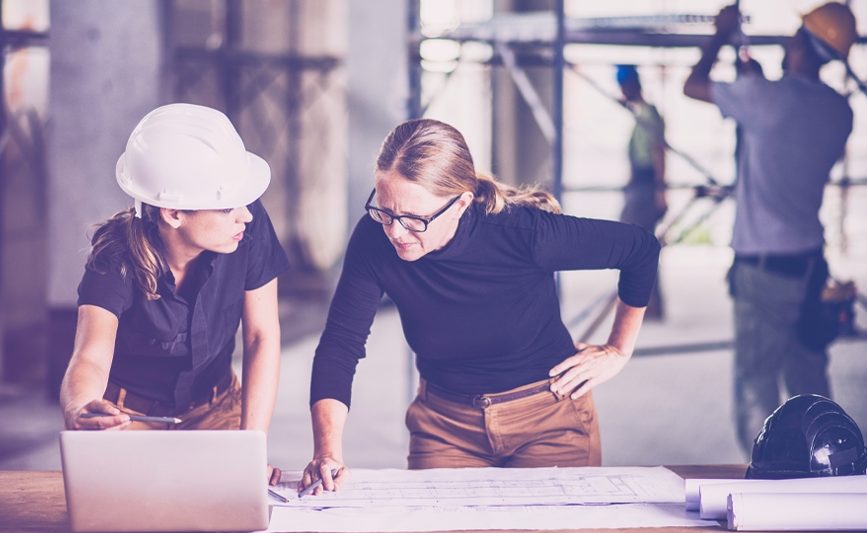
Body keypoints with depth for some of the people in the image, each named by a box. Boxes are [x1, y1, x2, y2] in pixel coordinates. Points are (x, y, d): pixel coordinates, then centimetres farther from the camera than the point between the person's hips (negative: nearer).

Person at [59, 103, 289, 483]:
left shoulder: (249, 227, -20)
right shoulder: (117, 260, -26)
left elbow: (262, 337, -13)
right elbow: (90, 358, -38)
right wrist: (80, 410, -63)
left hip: (215, 406, 2)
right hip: (127, 412, -2)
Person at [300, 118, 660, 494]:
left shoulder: (521, 232, -26)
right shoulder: (374, 241, -19)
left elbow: (641, 249, -13)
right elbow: (340, 344, -19)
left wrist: (618, 351, -5)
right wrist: (328, 450, -34)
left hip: (549, 419, -2)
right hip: (445, 424, 2)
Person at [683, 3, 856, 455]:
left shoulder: (766, 96, -15)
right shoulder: (839, 112, 5)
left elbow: (693, 85, 0)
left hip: (764, 267, -7)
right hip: (811, 263, 7)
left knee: (755, 384, -3)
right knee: (809, 381, 16)